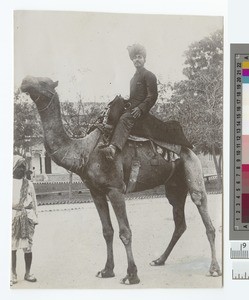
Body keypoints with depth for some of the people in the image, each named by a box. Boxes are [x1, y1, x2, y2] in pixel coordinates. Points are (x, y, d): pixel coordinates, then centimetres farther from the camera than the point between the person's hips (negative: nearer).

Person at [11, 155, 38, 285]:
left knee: (28, 247, 3)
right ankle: (13, 275, 12)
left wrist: (35, 218, 9)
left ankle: (28, 273, 16)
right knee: (12, 247, 3)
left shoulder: (28, 184, 7)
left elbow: (34, 202, 11)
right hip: (12, 218, -1)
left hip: (27, 217, 1)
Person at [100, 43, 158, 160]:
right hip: (131, 108, 10)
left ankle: (114, 147, -53)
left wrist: (140, 108, -19)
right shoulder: (133, 77, 27)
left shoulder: (149, 75, 0)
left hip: (140, 110, -10)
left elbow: (153, 96, -9)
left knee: (125, 119, -34)